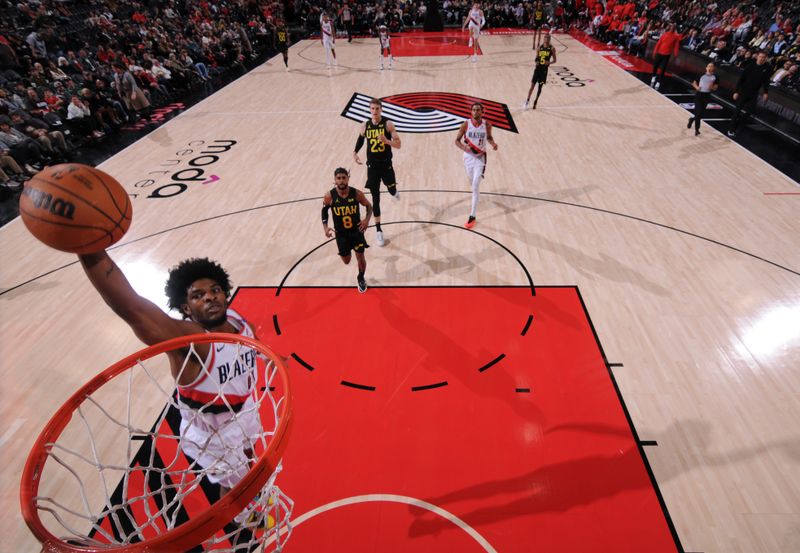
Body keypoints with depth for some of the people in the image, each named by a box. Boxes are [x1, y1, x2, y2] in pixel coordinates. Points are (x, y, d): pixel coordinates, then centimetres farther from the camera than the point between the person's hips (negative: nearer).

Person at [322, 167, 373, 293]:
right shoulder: (329, 196, -17)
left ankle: (361, 279, 34)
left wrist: (367, 219, -20)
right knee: (346, 261, 12)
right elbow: (324, 211, 1)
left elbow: (369, 206, -1)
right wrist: (325, 227, -14)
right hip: (341, 233, 1)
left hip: (357, 230, -1)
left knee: (360, 257, 4)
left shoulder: (357, 193, -18)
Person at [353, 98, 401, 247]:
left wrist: (387, 141, -30)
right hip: (372, 165, 1)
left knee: (392, 191, 14)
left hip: (386, 164, -1)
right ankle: (378, 230, 10)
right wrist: (355, 153, 0)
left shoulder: (388, 124, -9)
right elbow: (360, 139, 18)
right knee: (375, 198, 1)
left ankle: (394, 191, 58)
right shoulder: (365, 125, -1)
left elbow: (398, 145, -12)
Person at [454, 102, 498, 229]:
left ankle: (472, 216, -9)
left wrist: (493, 143, -10)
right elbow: (457, 140, -4)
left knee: (475, 186, -13)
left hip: (480, 157, -2)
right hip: (468, 156, 2)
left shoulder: (487, 125, -7)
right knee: (472, 183, 20)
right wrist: (463, 147, -24)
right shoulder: (466, 124, -9)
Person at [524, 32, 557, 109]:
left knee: (540, 86, 6)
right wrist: (536, 62, -10)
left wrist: (549, 62, -19)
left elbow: (554, 60, 2)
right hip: (538, 68, 1)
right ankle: (527, 101, 4)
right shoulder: (539, 48, 4)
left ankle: (535, 101, 20)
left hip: (544, 69, -1)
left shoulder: (552, 48, -2)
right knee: (532, 85, -3)